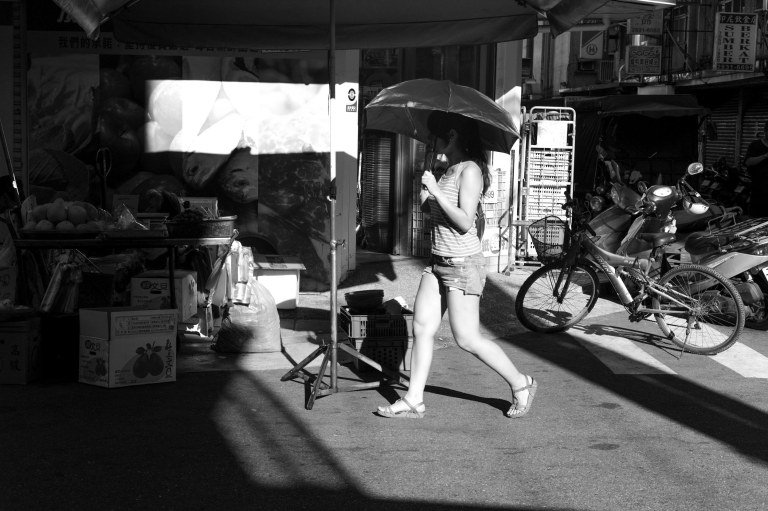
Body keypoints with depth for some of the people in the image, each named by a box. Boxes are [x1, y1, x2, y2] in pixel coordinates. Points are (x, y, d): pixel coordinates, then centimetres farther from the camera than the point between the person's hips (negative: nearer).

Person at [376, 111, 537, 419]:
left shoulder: (470, 170, -14)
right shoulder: (449, 169, 13)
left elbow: (464, 222, -21)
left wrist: (435, 191, -22)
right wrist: (425, 200, 1)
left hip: (463, 264, -9)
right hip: (438, 262, 9)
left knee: (466, 339, -3)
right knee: (421, 328, 5)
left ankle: (520, 384, 13)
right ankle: (413, 401, 11)